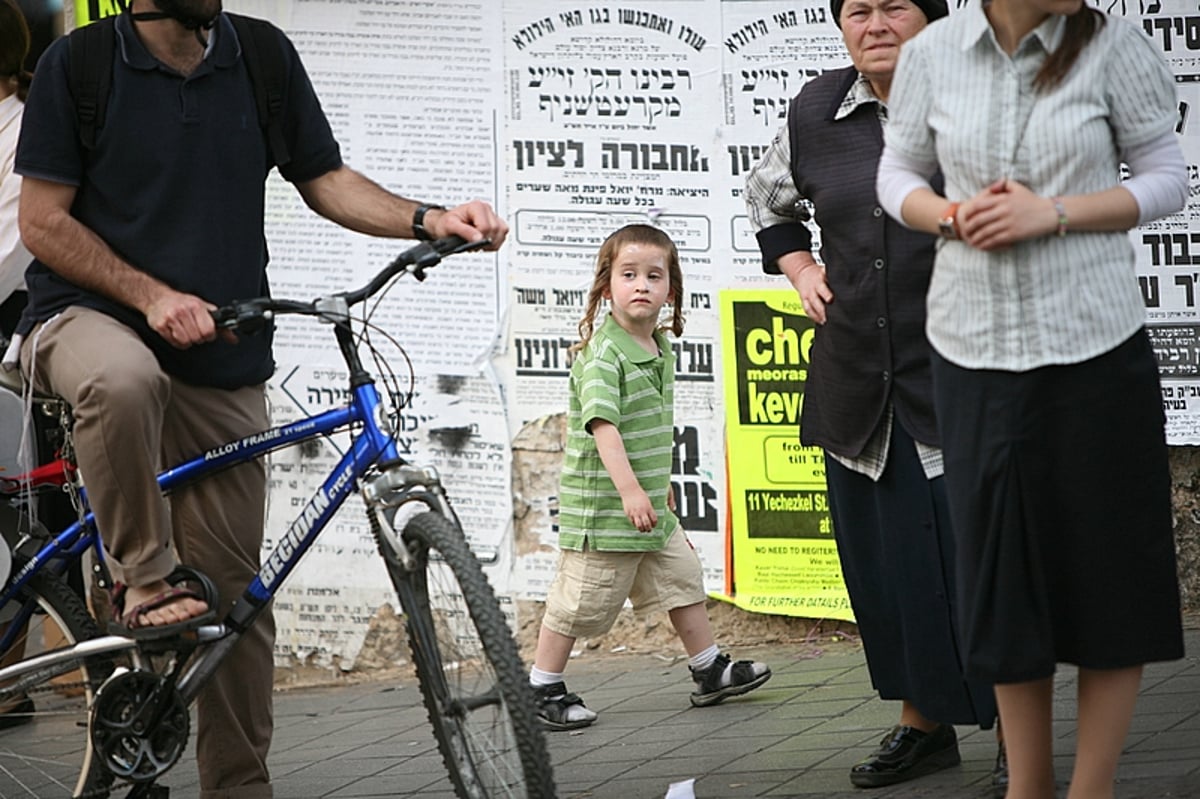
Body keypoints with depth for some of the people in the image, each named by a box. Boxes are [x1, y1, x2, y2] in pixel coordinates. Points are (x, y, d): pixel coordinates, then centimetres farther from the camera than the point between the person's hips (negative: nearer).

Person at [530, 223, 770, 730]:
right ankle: (542, 691, 11)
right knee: (582, 601, 0)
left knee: (683, 578, 15)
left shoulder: (660, 350, 9)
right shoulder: (602, 353, -19)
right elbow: (601, 424, -29)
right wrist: (629, 489, -37)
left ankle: (709, 671, 30)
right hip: (602, 507, -8)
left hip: (651, 506, 8)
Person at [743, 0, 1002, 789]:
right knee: (884, 560, 8)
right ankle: (923, 723, 21)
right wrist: (799, 269, 16)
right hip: (858, 384, 5)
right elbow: (767, 196, 28)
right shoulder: (817, 112, 8)